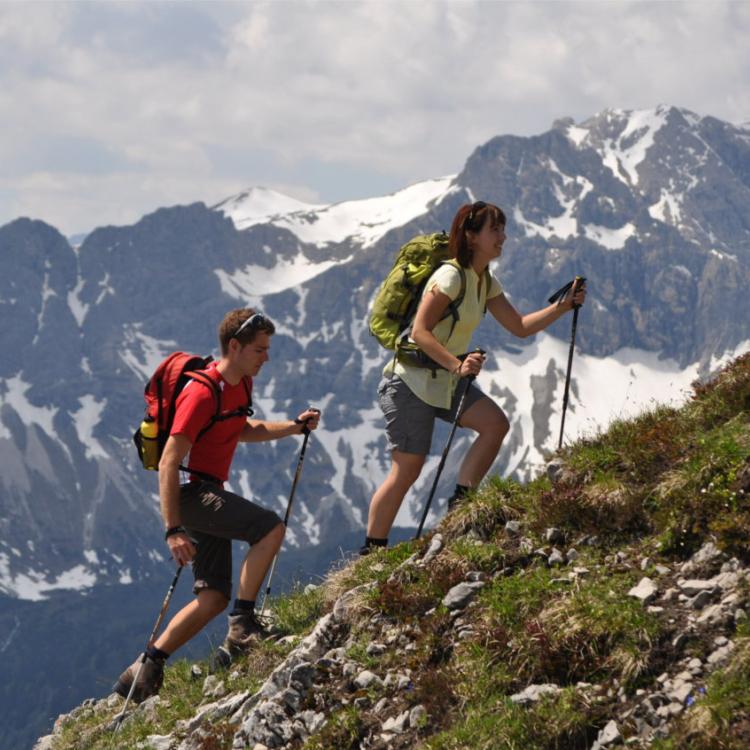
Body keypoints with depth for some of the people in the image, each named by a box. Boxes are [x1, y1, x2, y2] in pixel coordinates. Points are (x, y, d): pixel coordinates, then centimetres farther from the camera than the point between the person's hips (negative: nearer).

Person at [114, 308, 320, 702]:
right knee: (271, 527, -24)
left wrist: (294, 427, 18)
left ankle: (147, 668, 8)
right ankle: (242, 625, -19)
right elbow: (168, 463, -22)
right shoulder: (203, 393, -19)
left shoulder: (241, 383, 9)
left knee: (213, 598, 4)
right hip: (191, 492, -10)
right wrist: (174, 530, -27)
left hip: (210, 495, 10)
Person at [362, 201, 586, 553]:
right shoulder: (450, 276, -20)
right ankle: (372, 550, 2)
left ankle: (460, 502, -3)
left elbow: (520, 327, 8)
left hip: (447, 380, 8)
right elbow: (420, 332, -26)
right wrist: (458, 365, -36)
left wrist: (564, 305, -1)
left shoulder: (486, 283, 8)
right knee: (407, 470, -7)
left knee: (495, 423, -11)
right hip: (412, 381, -8)